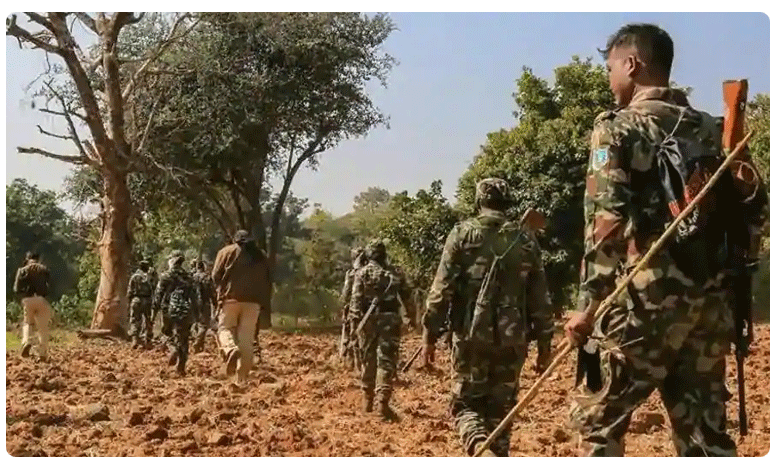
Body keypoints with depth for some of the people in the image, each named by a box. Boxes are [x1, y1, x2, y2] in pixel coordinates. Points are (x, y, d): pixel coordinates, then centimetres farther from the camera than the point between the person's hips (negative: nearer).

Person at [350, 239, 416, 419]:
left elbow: (356, 298, -8)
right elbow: (407, 297, 12)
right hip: (390, 319, 0)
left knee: (368, 360, 13)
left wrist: (355, 319, -11)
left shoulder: (362, 273, 2)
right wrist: (412, 316, 23)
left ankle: (368, 400, 22)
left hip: (369, 320, 0)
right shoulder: (396, 273, 8)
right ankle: (383, 401, -15)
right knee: (386, 360, -3)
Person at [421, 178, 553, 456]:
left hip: (471, 336, -2)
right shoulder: (526, 239, 7)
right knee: (501, 408, 14)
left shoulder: (463, 233, -1)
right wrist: (544, 343, 14)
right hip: (512, 339, 2)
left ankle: (483, 454, -18)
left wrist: (430, 334, 0)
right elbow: (540, 298, 7)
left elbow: (441, 289, -6)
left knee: (466, 404, 8)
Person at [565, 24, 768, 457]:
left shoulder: (618, 128, -4)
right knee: (705, 429, 11)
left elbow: (608, 223, -16)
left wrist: (589, 307, -15)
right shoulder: (710, 129, 15)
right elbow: (750, 209, 15)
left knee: (596, 417, 8)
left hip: (645, 300, -6)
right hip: (709, 301, 6)